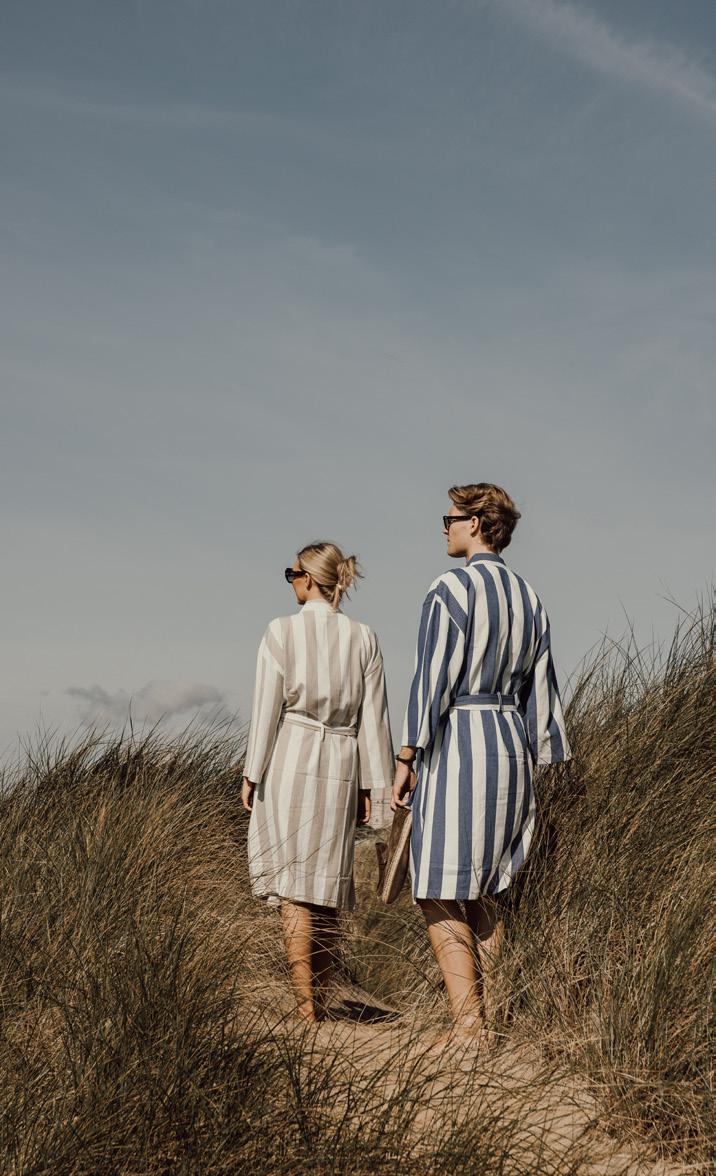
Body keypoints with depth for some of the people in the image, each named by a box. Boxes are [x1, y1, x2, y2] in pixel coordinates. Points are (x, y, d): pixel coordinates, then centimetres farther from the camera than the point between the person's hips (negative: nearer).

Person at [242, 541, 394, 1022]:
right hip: (341, 766, 4)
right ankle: (320, 999, 17)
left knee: (294, 890, -2)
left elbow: (266, 709, -6)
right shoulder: (364, 638, 6)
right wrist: (368, 785, 10)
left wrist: (251, 775, 1)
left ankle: (305, 1004, -6)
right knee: (329, 885, 11)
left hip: (289, 761, -4)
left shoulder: (282, 631, -5)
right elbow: (373, 717, 6)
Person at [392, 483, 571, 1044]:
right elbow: (540, 689, 14)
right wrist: (533, 770, 19)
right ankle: (486, 1016, 15)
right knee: (486, 891, 14)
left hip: (457, 742, -8)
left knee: (442, 894, -3)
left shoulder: (452, 590, -10)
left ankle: (469, 1027, -6)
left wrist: (406, 759, -10)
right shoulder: (528, 598, 12)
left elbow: (432, 681, -14)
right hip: (512, 744, 8)